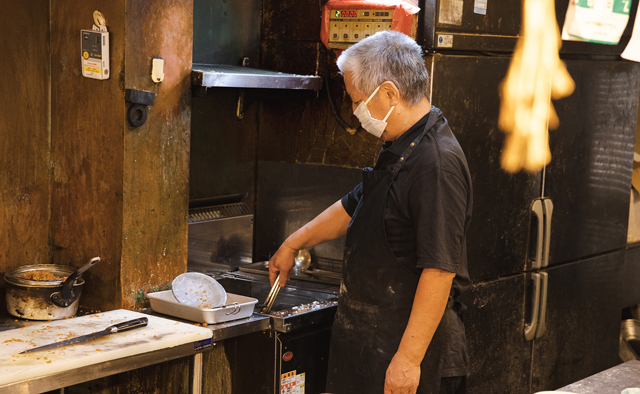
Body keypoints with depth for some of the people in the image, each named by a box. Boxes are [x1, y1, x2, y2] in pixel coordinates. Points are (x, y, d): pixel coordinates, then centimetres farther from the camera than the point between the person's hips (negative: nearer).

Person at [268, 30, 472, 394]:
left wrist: (409, 358, -26)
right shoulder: (399, 151, 11)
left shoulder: (437, 163, -22)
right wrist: (293, 244, 33)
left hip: (408, 342, -9)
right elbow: (354, 207, 27)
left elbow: (439, 271, -26)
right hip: (371, 337, 9)